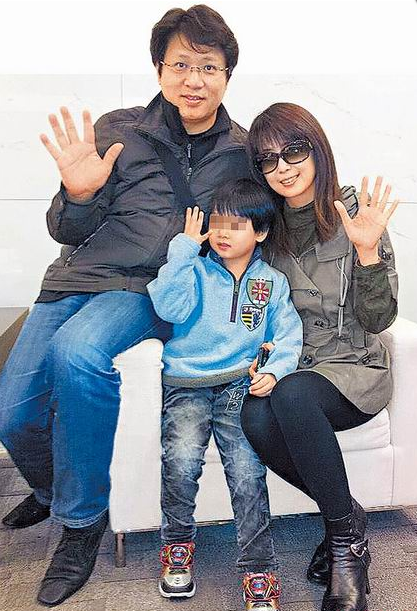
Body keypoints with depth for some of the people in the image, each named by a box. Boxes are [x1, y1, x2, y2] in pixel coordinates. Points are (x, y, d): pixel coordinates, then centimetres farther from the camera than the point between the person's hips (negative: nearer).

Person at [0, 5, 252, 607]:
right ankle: (51, 491, 30)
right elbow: (68, 232, 5)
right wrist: (78, 195, -17)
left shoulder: (241, 154, 7)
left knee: (77, 352, -35)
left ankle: (83, 519, -12)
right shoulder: (119, 130, 4)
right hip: (80, 277, 3)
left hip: (154, 292, -2)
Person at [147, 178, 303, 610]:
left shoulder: (272, 282, 14)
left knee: (247, 470, -20)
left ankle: (258, 570, -4)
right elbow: (169, 306, -10)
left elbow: (288, 337, 10)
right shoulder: (195, 270, 9)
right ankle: (177, 543, 3)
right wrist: (184, 247, -8)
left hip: (242, 384, 1)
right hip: (186, 384, 0)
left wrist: (273, 371, -10)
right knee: (181, 461, -24)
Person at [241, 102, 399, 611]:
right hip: (288, 367, 4)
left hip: (353, 368, -3)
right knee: (255, 419, -29)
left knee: (291, 396, -35)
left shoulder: (355, 215, -6)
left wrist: (368, 251, -21)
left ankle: (345, 534, -13)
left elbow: (378, 320, -8)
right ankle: (348, 517, -4)